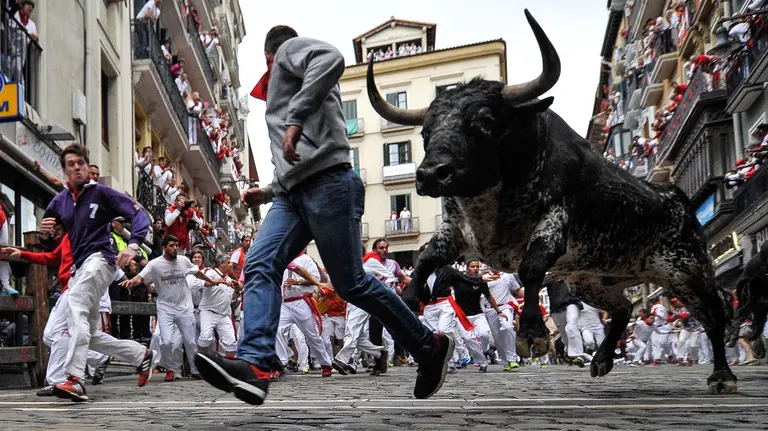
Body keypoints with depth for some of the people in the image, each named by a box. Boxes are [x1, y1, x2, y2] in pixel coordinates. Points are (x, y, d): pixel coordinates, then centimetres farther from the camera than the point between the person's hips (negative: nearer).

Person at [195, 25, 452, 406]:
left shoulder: (290, 48, 10)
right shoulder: (283, 84, 37)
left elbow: (331, 59, -16)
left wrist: (296, 119, -22)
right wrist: (268, 192, 33)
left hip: (326, 184, -9)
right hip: (292, 193, 9)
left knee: (350, 283, -7)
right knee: (259, 266, -12)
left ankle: (429, 347, 9)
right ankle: (254, 365, -27)